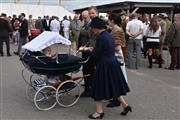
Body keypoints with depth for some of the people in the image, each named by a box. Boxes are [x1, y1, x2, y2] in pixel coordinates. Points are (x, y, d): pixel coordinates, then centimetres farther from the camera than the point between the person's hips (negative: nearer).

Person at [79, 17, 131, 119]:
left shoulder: (101, 38, -19)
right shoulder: (109, 35, 8)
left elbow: (95, 55, -16)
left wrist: (86, 50, 0)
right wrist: (93, 50, 20)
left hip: (104, 65, -9)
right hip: (113, 63, 9)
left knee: (99, 87, 4)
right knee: (113, 85, 19)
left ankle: (99, 111, 14)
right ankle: (125, 105, 22)